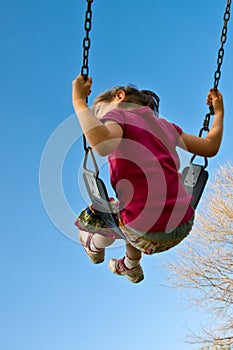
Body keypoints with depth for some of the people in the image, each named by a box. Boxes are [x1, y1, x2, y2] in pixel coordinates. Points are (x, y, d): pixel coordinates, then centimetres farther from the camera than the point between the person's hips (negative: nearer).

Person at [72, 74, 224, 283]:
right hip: (184, 227, 6)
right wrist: (219, 113, 37)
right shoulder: (164, 125, 15)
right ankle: (132, 267, 59)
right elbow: (211, 147, 21)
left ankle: (95, 247, 58)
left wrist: (79, 101, -16)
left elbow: (103, 145, -27)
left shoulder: (116, 114, -3)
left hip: (148, 236, -6)